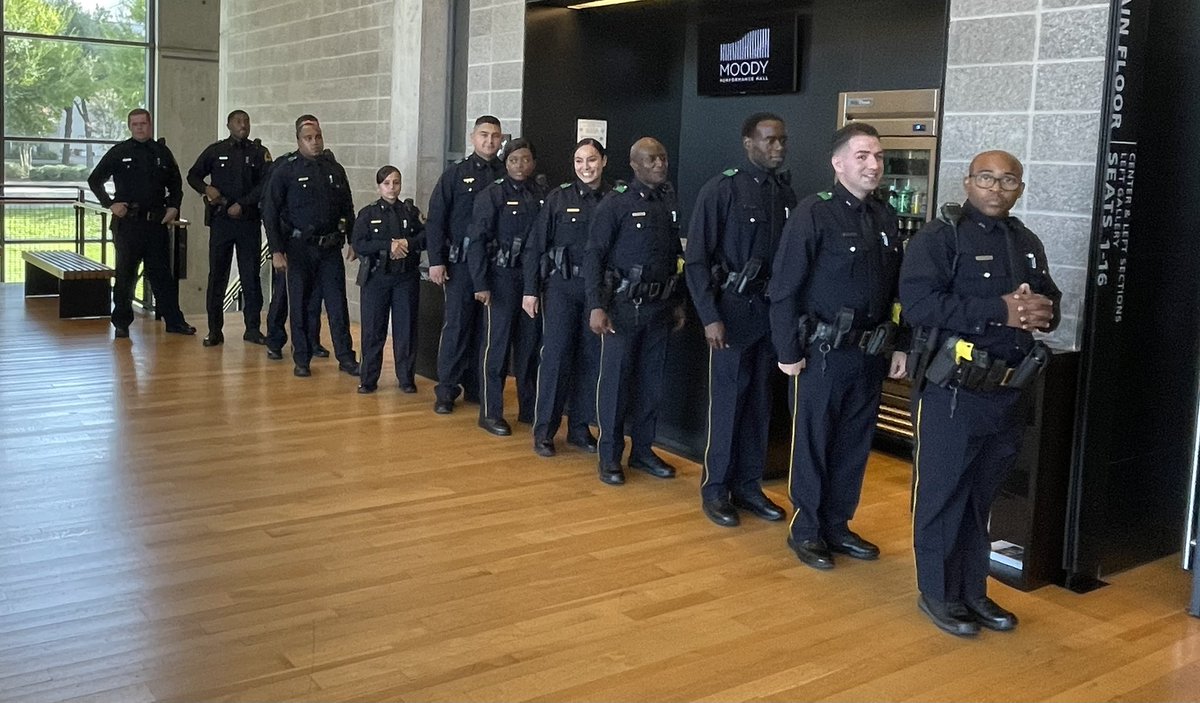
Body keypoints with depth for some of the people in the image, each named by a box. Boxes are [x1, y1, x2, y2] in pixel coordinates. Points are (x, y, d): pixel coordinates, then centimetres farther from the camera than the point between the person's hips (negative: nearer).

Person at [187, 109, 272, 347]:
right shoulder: (215, 151, 8)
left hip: (249, 221, 0)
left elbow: (265, 184, -4)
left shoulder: (259, 152, 5)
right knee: (217, 275, 2)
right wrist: (206, 189, -6)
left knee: (251, 276, 3)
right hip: (220, 220, 1)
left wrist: (242, 205, -11)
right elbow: (193, 175, 15)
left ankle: (253, 328, 11)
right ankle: (215, 330, 8)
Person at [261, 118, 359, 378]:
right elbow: (270, 212, -4)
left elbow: (347, 208, 15)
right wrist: (276, 250, -10)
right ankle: (302, 359, 15)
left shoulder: (335, 170, 8)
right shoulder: (285, 170, -3)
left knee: (338, 303, 2)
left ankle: (346, 357, 8)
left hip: (331, 247, 3)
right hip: (300, 248, -2)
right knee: (300, 304, 5)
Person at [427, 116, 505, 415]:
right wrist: (436, 261, -7)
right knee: (457, 325, -1)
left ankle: (477, 387, 16)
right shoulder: (456, 174, 2)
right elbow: (435, 219, 0)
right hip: (462, 263, -2)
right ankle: (446, 388, 6)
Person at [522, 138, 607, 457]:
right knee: (556, 354, -2)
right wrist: (530, 290, -3)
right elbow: (535, 246, 1)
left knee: (590, 356, 7)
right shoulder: (559, 197, 0)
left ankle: (579, 427, 19)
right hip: (562, 286, -2)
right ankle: (544, 429, 7)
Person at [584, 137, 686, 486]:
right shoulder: (616, 203, -8)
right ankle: (609, 456, 11)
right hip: (623, 305, -5)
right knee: (615, 379, 1)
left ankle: (642, 450, 23)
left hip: (658, 307, 5)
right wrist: (596, 306, -16)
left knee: (651, 380, 11)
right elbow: (593, 255, -10)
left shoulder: (671, 204, 8)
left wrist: (678, 302, 14)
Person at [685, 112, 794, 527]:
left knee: (760, 402, 11)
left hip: (774, 310, 5)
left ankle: (748, 486, 23)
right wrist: (710, 317, -14)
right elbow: (696, 260, -9)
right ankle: (715, 489, 15)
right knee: (727, 400, 2)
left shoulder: (787, 193, 7)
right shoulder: (722, 189, -8)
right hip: (734, 309, -5)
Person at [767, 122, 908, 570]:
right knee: (812, 443, 6)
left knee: (855, 445, 14)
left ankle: (837, 525, 28)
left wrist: (900, 345, 9)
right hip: (822, 354, -6)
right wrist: (788, 352, -13)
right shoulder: (814, 213, -11)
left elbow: (895, 290, 14)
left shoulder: (885, 218, 9)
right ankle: (805, 530, 20)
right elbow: (784, 289, -13)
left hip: (869, 355, 6)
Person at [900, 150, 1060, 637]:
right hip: (950, 393, -7)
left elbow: (1051, 301, 18)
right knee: (942, 495, 4)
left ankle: (973, 591, 29)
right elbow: (919, 304, -21)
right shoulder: (938, 238, -8)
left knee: (981, 498, 16)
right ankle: (937, 593, 18)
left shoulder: (1028, 244, 14)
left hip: (1007, 394, 7)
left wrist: (1044, 311, -8)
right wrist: (1000, 311, -23)